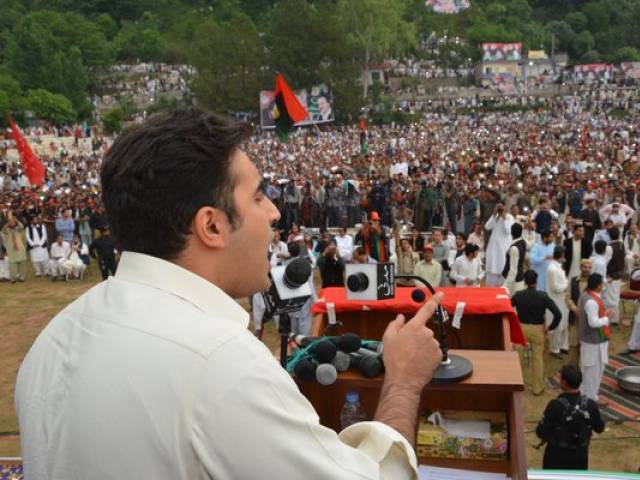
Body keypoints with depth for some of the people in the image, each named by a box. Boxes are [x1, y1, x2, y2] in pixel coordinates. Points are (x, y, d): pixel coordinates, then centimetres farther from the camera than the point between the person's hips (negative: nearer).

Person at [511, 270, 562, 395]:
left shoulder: (518, 295, -10)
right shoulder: (543, 296, -13)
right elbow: (558, 314, -17)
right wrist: (550, 327, -6)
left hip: (521, 328, 1)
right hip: (538, 330, -1)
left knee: (518, 357, 16)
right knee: (538, 359, 11)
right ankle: (537, 388, 19)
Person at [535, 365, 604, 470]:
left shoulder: (555, 406, -28)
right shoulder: (590, 405, -17)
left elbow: (541, 432, -21)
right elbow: (599, 428, 1)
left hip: (557, 455, -3)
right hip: (580, 454, 3)